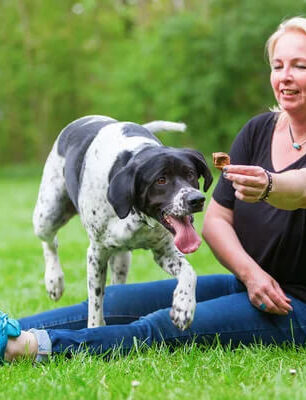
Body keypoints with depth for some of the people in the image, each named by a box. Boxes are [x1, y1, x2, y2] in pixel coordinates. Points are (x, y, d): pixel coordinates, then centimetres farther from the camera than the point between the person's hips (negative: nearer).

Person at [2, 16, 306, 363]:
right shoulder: (258, 131, 8)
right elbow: (216, 219, 4)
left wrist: (268, 186, -60)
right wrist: (250, 272, -14)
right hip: (247, 285, 7)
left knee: (163, 328, -28)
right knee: (115, 301, -7)